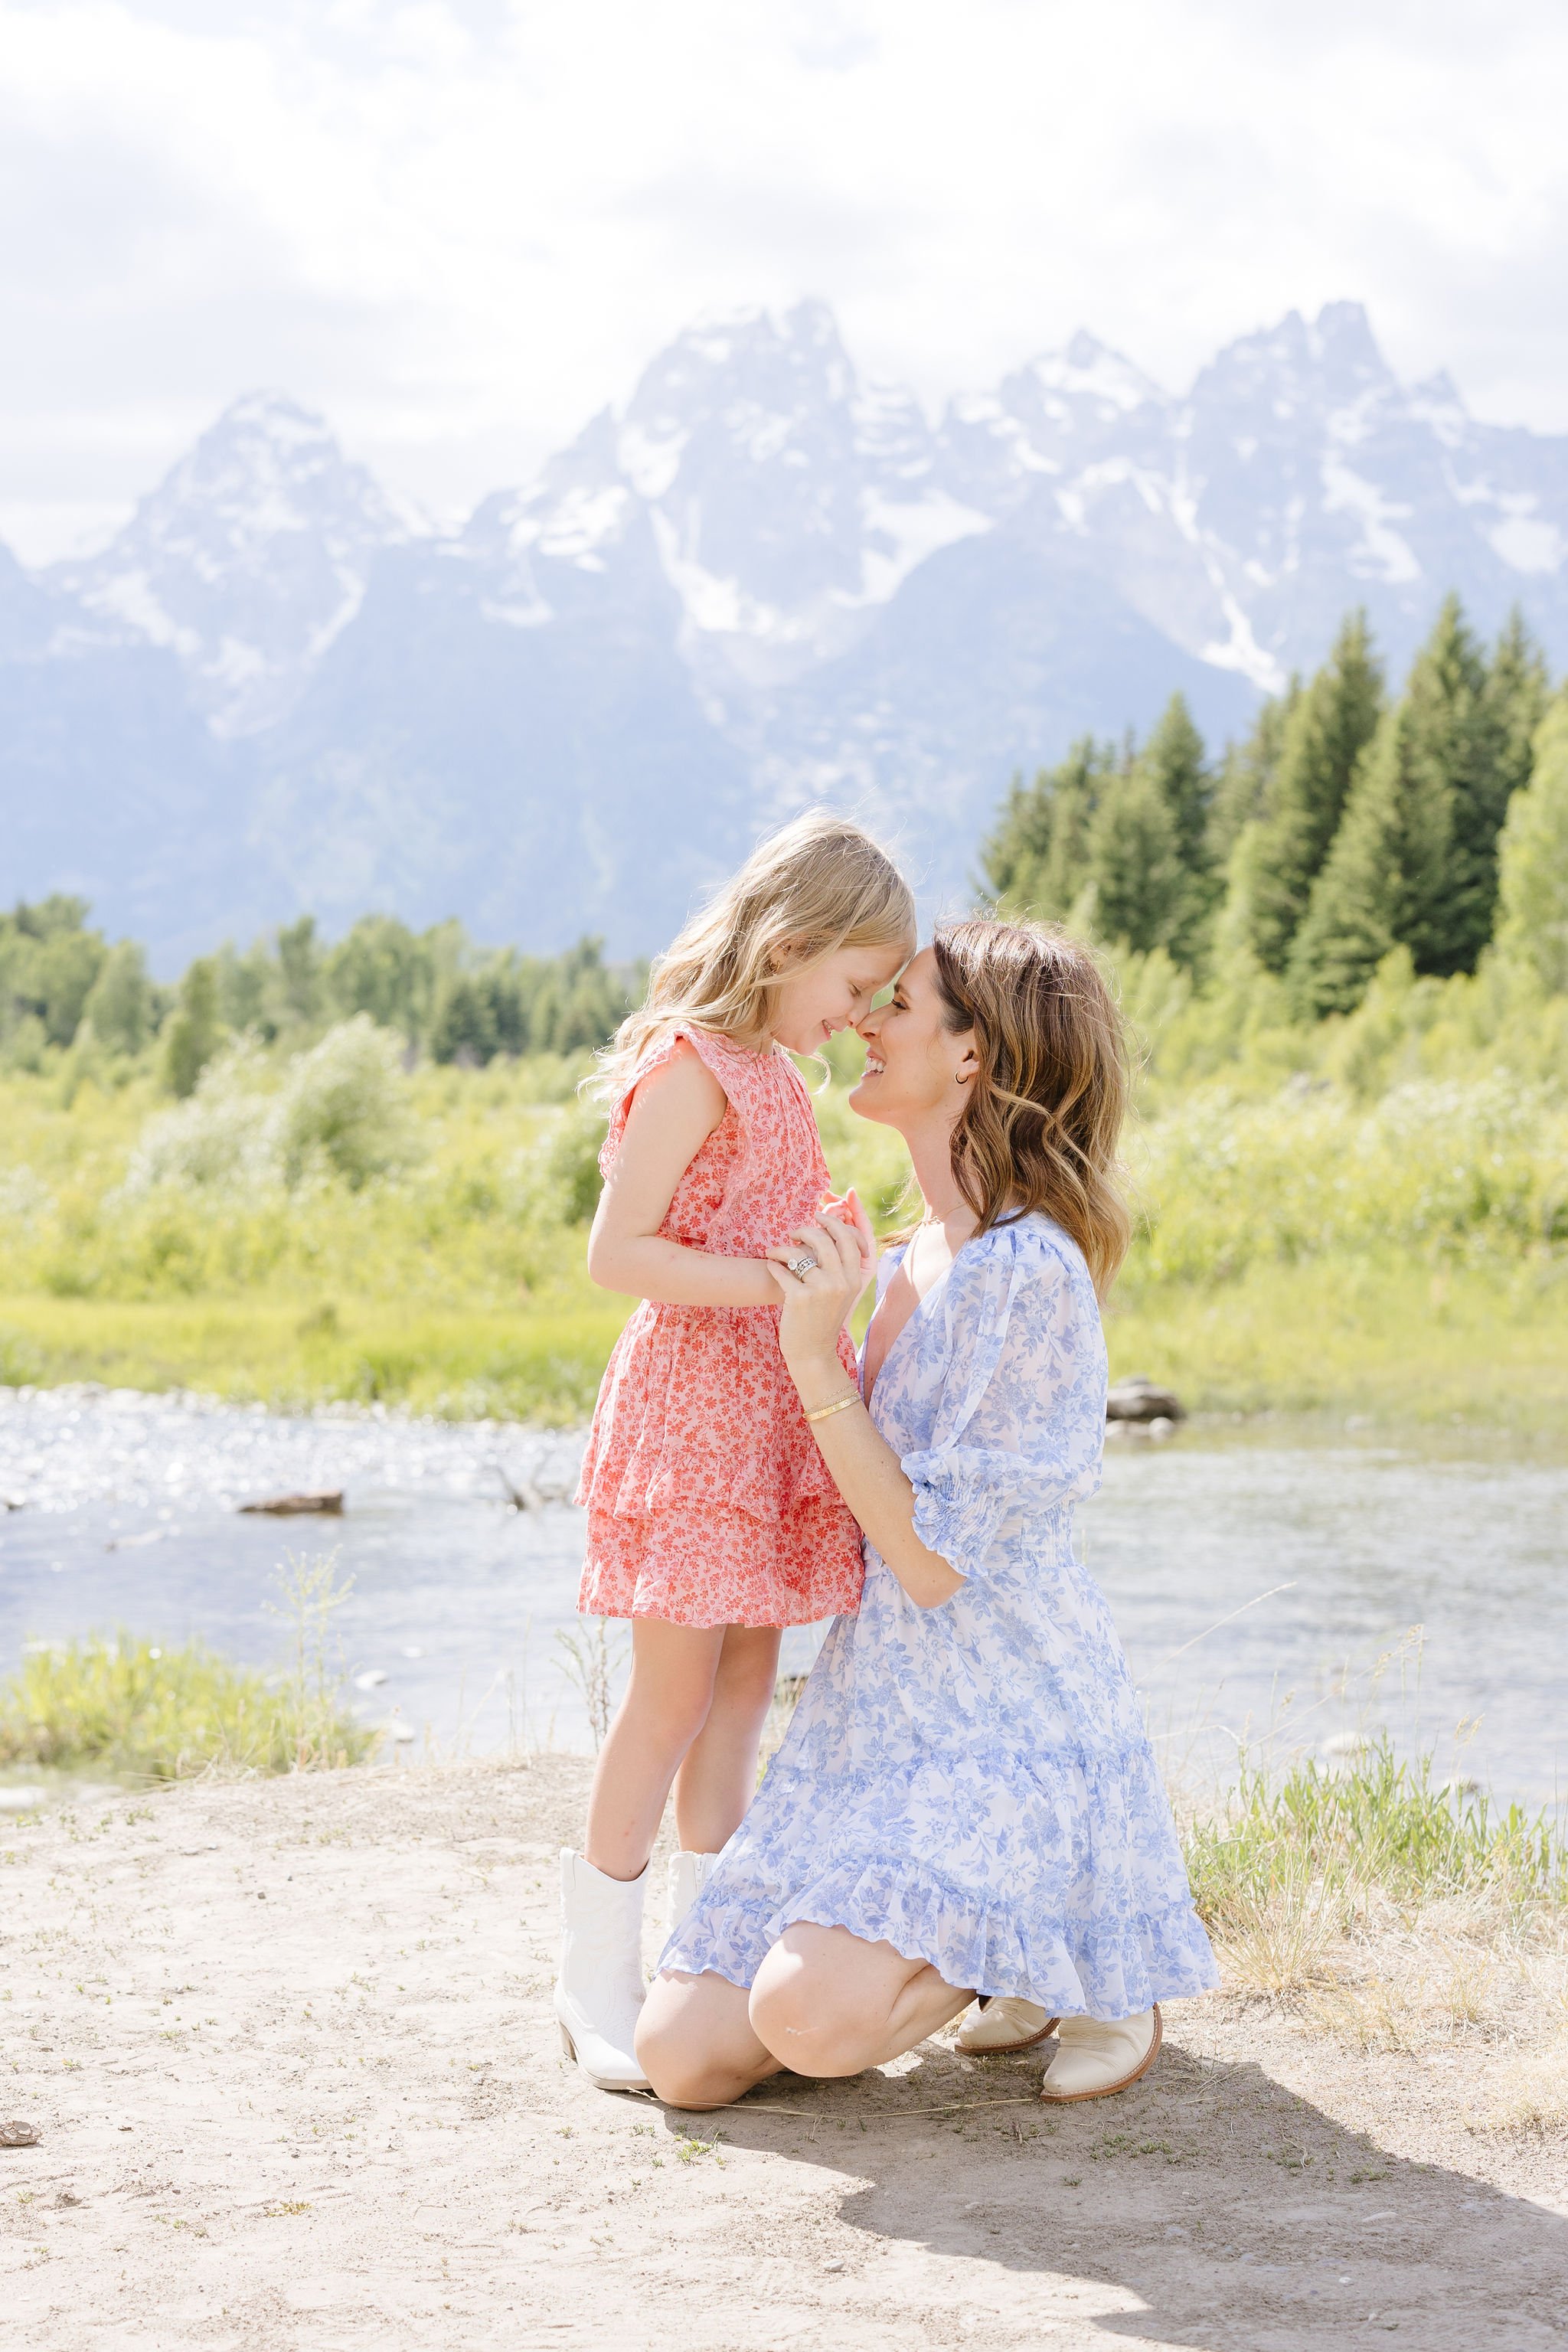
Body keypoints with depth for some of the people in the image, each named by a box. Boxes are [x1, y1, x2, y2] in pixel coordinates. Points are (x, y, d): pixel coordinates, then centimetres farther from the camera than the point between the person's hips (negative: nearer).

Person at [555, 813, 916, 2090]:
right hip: (691, 1403, -9)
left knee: (748, 1677, 9)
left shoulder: (774, 1072, 15)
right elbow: (617, 1251, -20)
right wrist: (778, 1281, -23)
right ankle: (597, 1976, 4)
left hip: (768, 1409, 9)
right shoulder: (690, 1065, -14)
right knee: (676, 1688, -6)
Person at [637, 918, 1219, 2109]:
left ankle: (1078, 1945, 1)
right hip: (877, 1720, 8)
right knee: (679, 2057, -4)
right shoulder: (913, 1261, 10)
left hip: (1011, 1729, -8)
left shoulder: (1031, 1274, -18)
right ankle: (967, 1948, 18)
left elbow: (936, 1561, -20)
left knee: (805, 2018, -29)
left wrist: (814, 1357, -23)